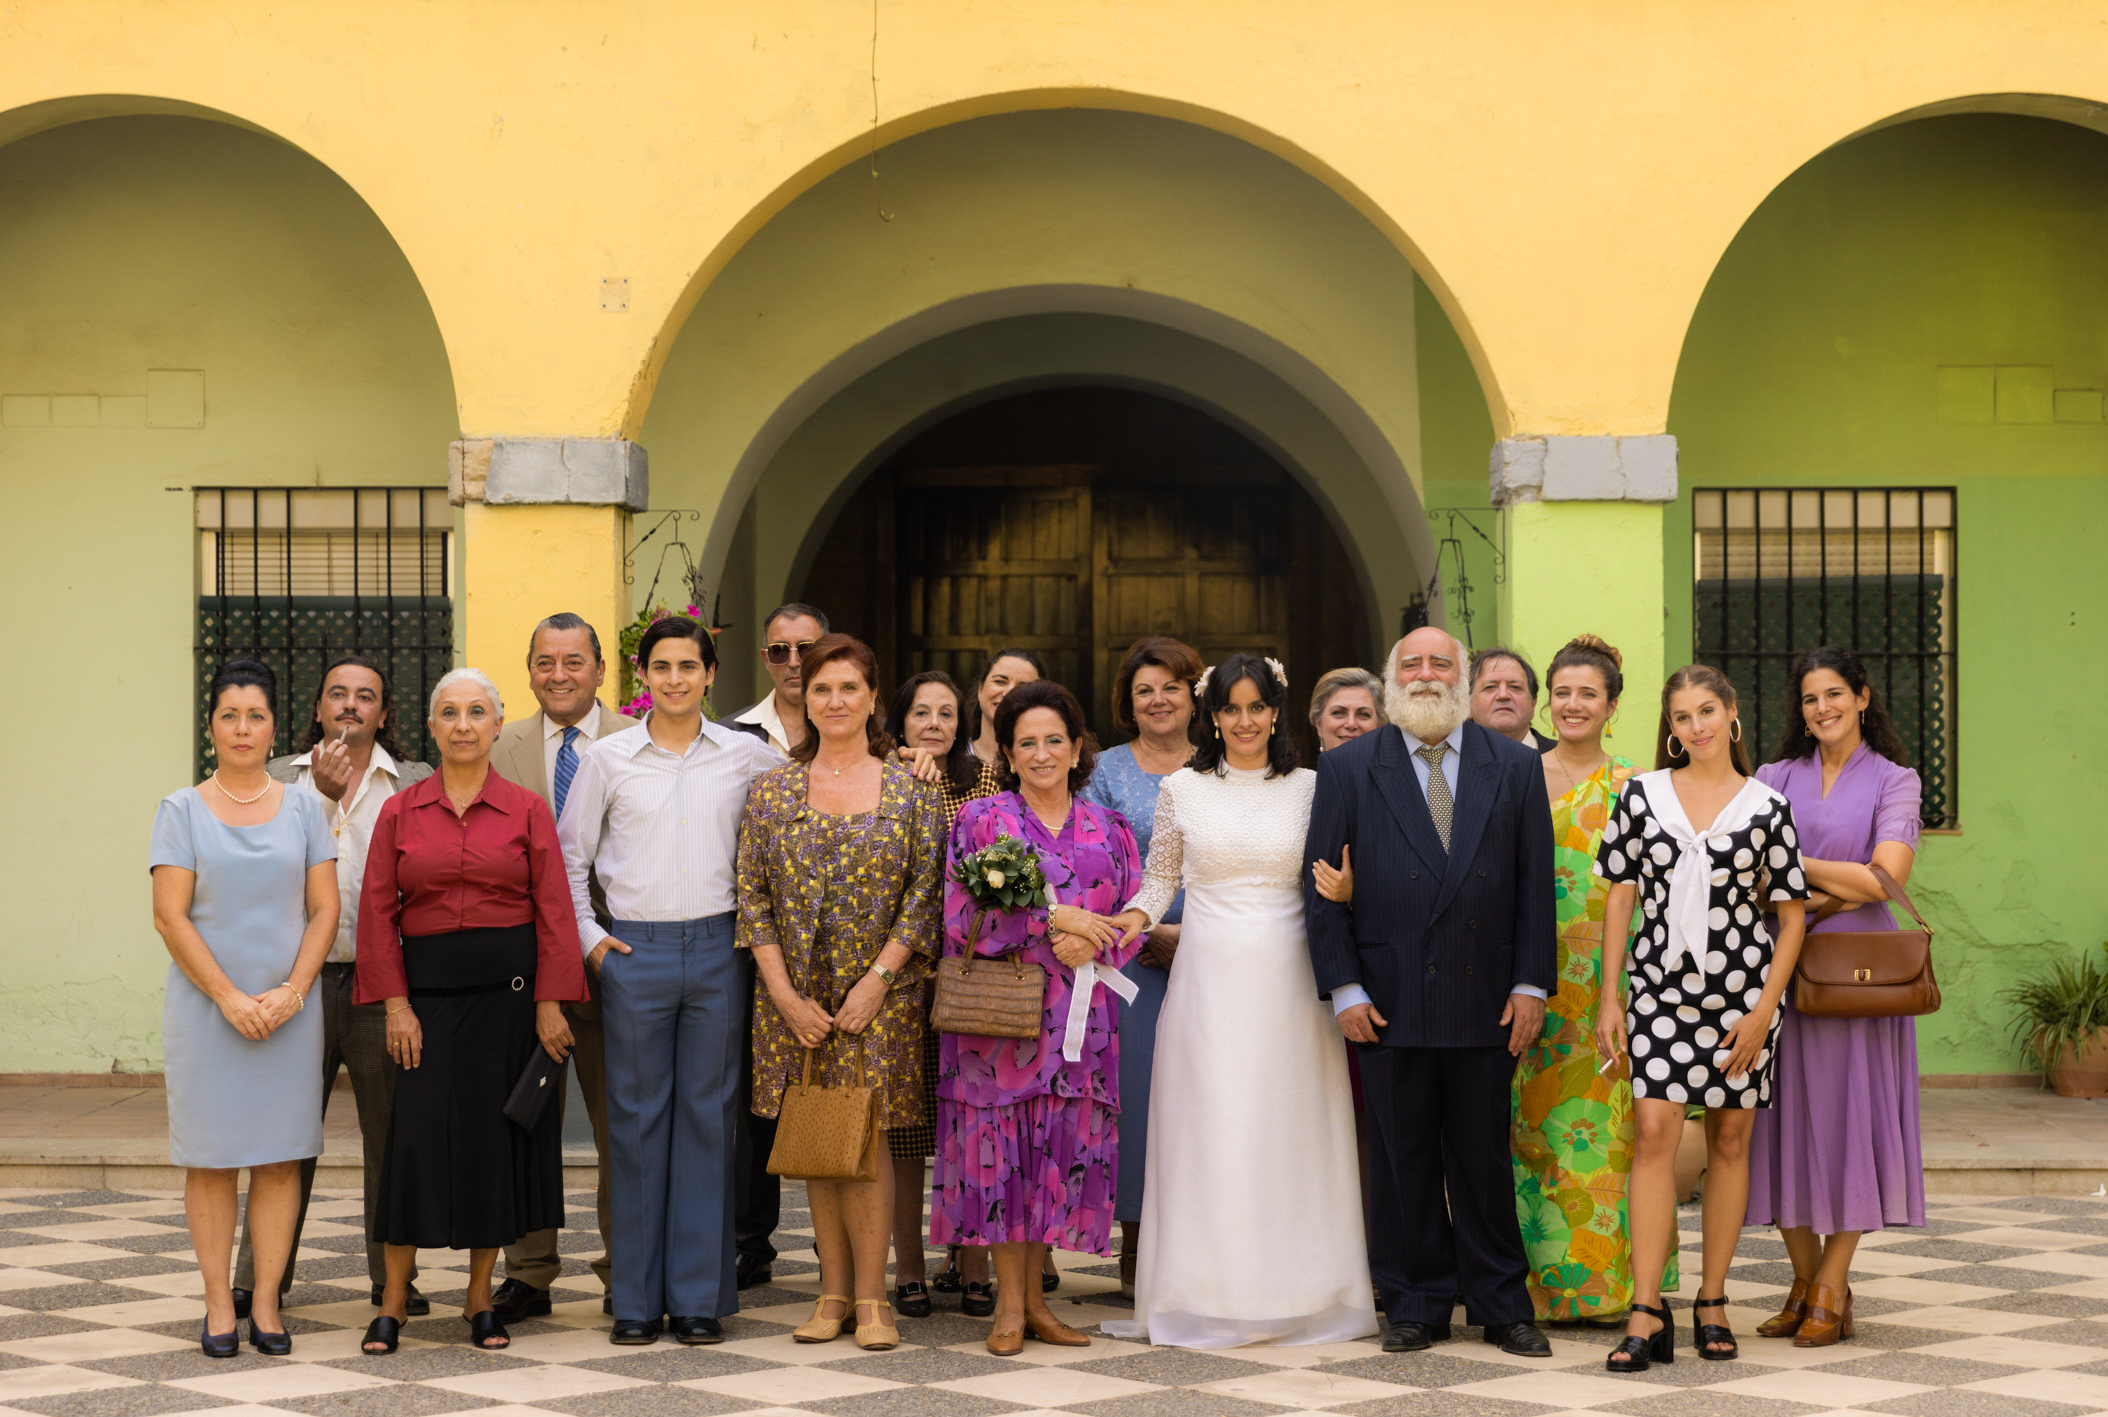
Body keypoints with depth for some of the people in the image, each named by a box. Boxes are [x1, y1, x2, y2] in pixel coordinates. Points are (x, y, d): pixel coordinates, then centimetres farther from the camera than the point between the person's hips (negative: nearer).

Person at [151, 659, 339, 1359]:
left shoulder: (303, 808, 8)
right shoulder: (182, 809, 2)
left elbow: (324, 909, 4)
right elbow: (170, 917, -4)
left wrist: (292, 992, -9)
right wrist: (230, 998, -11)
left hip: (289, 1007, 2)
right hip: (204, 1006, -2)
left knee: (280, 1158, 1)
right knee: (211, 1160, 0)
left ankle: (266, 1303, 6)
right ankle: (219, 1306, 6)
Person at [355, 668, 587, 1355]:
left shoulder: (527, 810, 2)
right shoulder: (399, 812, 5)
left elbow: (554, 912, 0)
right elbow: (379, 912, 3)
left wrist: (550, 1003, -7)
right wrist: (395, 1003, -5)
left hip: (510, 990, 0)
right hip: (429, 989, 0)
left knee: (496, 1137, 4)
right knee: (417, 1136, -4)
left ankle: (480, 1297, 16)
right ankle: (393, 1301, 5)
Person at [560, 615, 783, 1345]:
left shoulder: (748, 757, 5)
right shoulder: (607, 759, 4)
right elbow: (570, 856, 10)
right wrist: (588, 938, 3)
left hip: (716, 948, 1)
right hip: (635, 951, 0)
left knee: (708, 1116, 2)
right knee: (636, 1118, 2)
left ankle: (700, 1297, 8)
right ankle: (637, 1299, 8)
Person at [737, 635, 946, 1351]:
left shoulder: (911, 789, 2)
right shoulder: (772, 789, 6)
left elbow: (926, 889, -2)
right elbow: (753, 896, 3)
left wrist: (877, 979, -11)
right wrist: (785, 995, -6)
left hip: (879, 993, -2)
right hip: (796, 996, 2)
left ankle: (870, 1296, 2)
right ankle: (833, 1290, 12)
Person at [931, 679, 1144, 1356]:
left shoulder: (1109, 831, 12)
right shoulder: (980, 820, 4)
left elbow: (1131, 920, 8)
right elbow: (963, 915, -7)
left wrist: (1091, 945, -13)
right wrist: (1052, 919, -14)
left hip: (1079, 1017, 3)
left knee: (1063, 1148, 3)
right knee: (1004, 1147, -3)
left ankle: (1033, 1295, 13)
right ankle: (1010, 1304, 4)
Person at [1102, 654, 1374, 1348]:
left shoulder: (1310, 789, 7)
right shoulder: (1183, 790, 7)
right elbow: (1160, 877, 14)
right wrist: (1137, 916, -6)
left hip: (1288, 979, 0)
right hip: (1209, 974, 0)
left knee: (1290, 1129, 1)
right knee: (1208, 1129, -2)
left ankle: (1295, 1294, 9)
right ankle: (1209, 1297, 5)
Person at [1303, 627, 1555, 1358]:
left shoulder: (1515, 767, 7)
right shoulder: (1347, 768, 4)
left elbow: (1535, 882, 5)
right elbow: (1323, 888, 2)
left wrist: (1531, 984, -2)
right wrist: (1344, 988, -6)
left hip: (1485, 1000, 1)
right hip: (1389, 999, 0)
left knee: (1485, 1158, 6)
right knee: (1403, 1159, 5)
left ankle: (1500, 1304, 17)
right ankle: (1418, 1303, 16)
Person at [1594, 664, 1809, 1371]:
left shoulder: (1766, 806, 1)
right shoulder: (1641, 795, 4)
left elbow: (1792, 916, 3)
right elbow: (1619, 899, 7)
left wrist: (1763, 1009, -5)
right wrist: (1608, 998, 2)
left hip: (1741, 989, 0)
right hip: (1660, 988, 0)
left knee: (1729, 1140, 6)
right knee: (1655, 1134, -9)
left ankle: (1712, 1302, 16)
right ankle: (1647, 1313, -10)